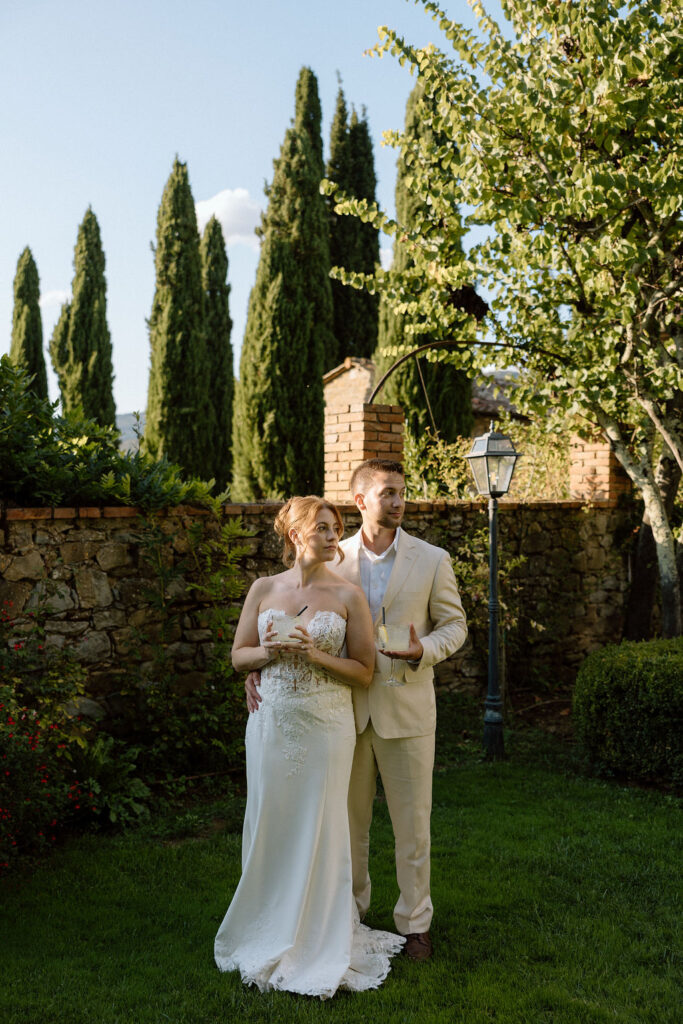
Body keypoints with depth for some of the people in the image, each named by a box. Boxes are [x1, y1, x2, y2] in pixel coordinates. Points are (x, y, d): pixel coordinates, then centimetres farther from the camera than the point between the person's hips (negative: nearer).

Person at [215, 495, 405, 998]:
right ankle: (269, 933, 29)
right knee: (269, 825, 9)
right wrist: (270, 651, -11)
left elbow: (364, 672, -3)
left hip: (326, 725, -2)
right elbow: (239, 655, 10)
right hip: (272, 723, 2)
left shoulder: (348, 594, -3)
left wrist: (316, 655, -17)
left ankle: (318, 946, 21)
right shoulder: (264, 589, 3)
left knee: (320, 831, 5)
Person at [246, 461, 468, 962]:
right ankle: (349, 912, 34)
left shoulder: (432, 559, -2)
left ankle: (415, 922, 26)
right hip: (346, 708, 1)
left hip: (407, 709, -1)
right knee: (348, 822, 15)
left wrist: (424, 650, -18)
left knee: (412, 824, 8)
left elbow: (455, 624, 3)